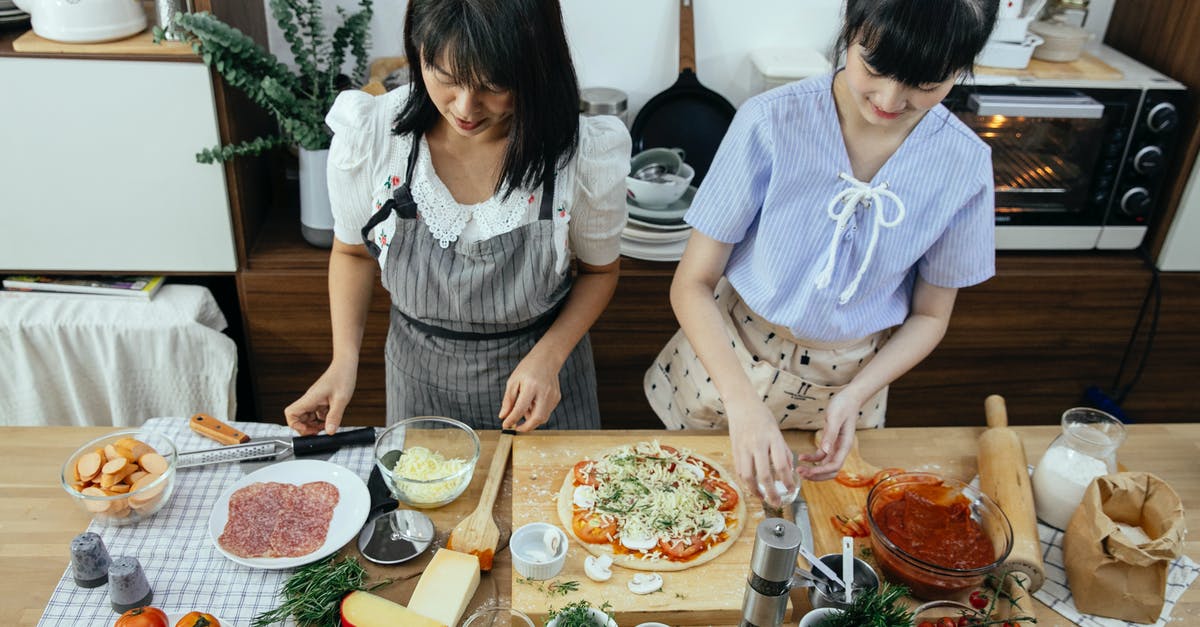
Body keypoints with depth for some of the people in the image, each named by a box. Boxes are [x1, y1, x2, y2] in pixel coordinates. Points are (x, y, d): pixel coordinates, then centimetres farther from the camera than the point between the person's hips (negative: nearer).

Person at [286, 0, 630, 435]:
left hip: (541, 370, -1)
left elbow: (599, 270, -6)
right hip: (420, 378, 1)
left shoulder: (585, 155, -24)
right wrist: (344, 360, -13)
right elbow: (353, 252, -2)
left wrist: (548, 357, -20)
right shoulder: (365, 138, -21)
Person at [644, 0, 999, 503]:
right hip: (729, 356, -1)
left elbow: (929, 315, -3)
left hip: (849, 380, 2)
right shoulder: (772, 122, -24)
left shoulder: (964, 164, -16)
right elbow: (692, 283, -20)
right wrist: (743, 403, -34)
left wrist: (854, 397, -19)